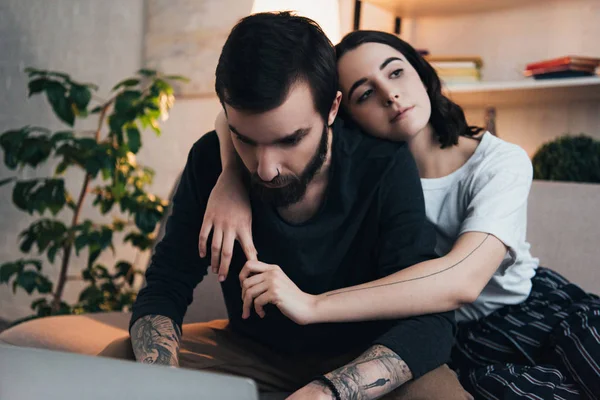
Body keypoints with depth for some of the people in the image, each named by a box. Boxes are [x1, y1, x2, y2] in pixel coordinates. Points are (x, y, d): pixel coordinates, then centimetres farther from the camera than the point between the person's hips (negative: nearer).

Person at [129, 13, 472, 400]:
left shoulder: (385, 169, -23)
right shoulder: (210, 161, -15)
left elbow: (432, 320, -26)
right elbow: (164, 289, -10)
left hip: (363, 356, -2)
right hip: (251, 348, 3)